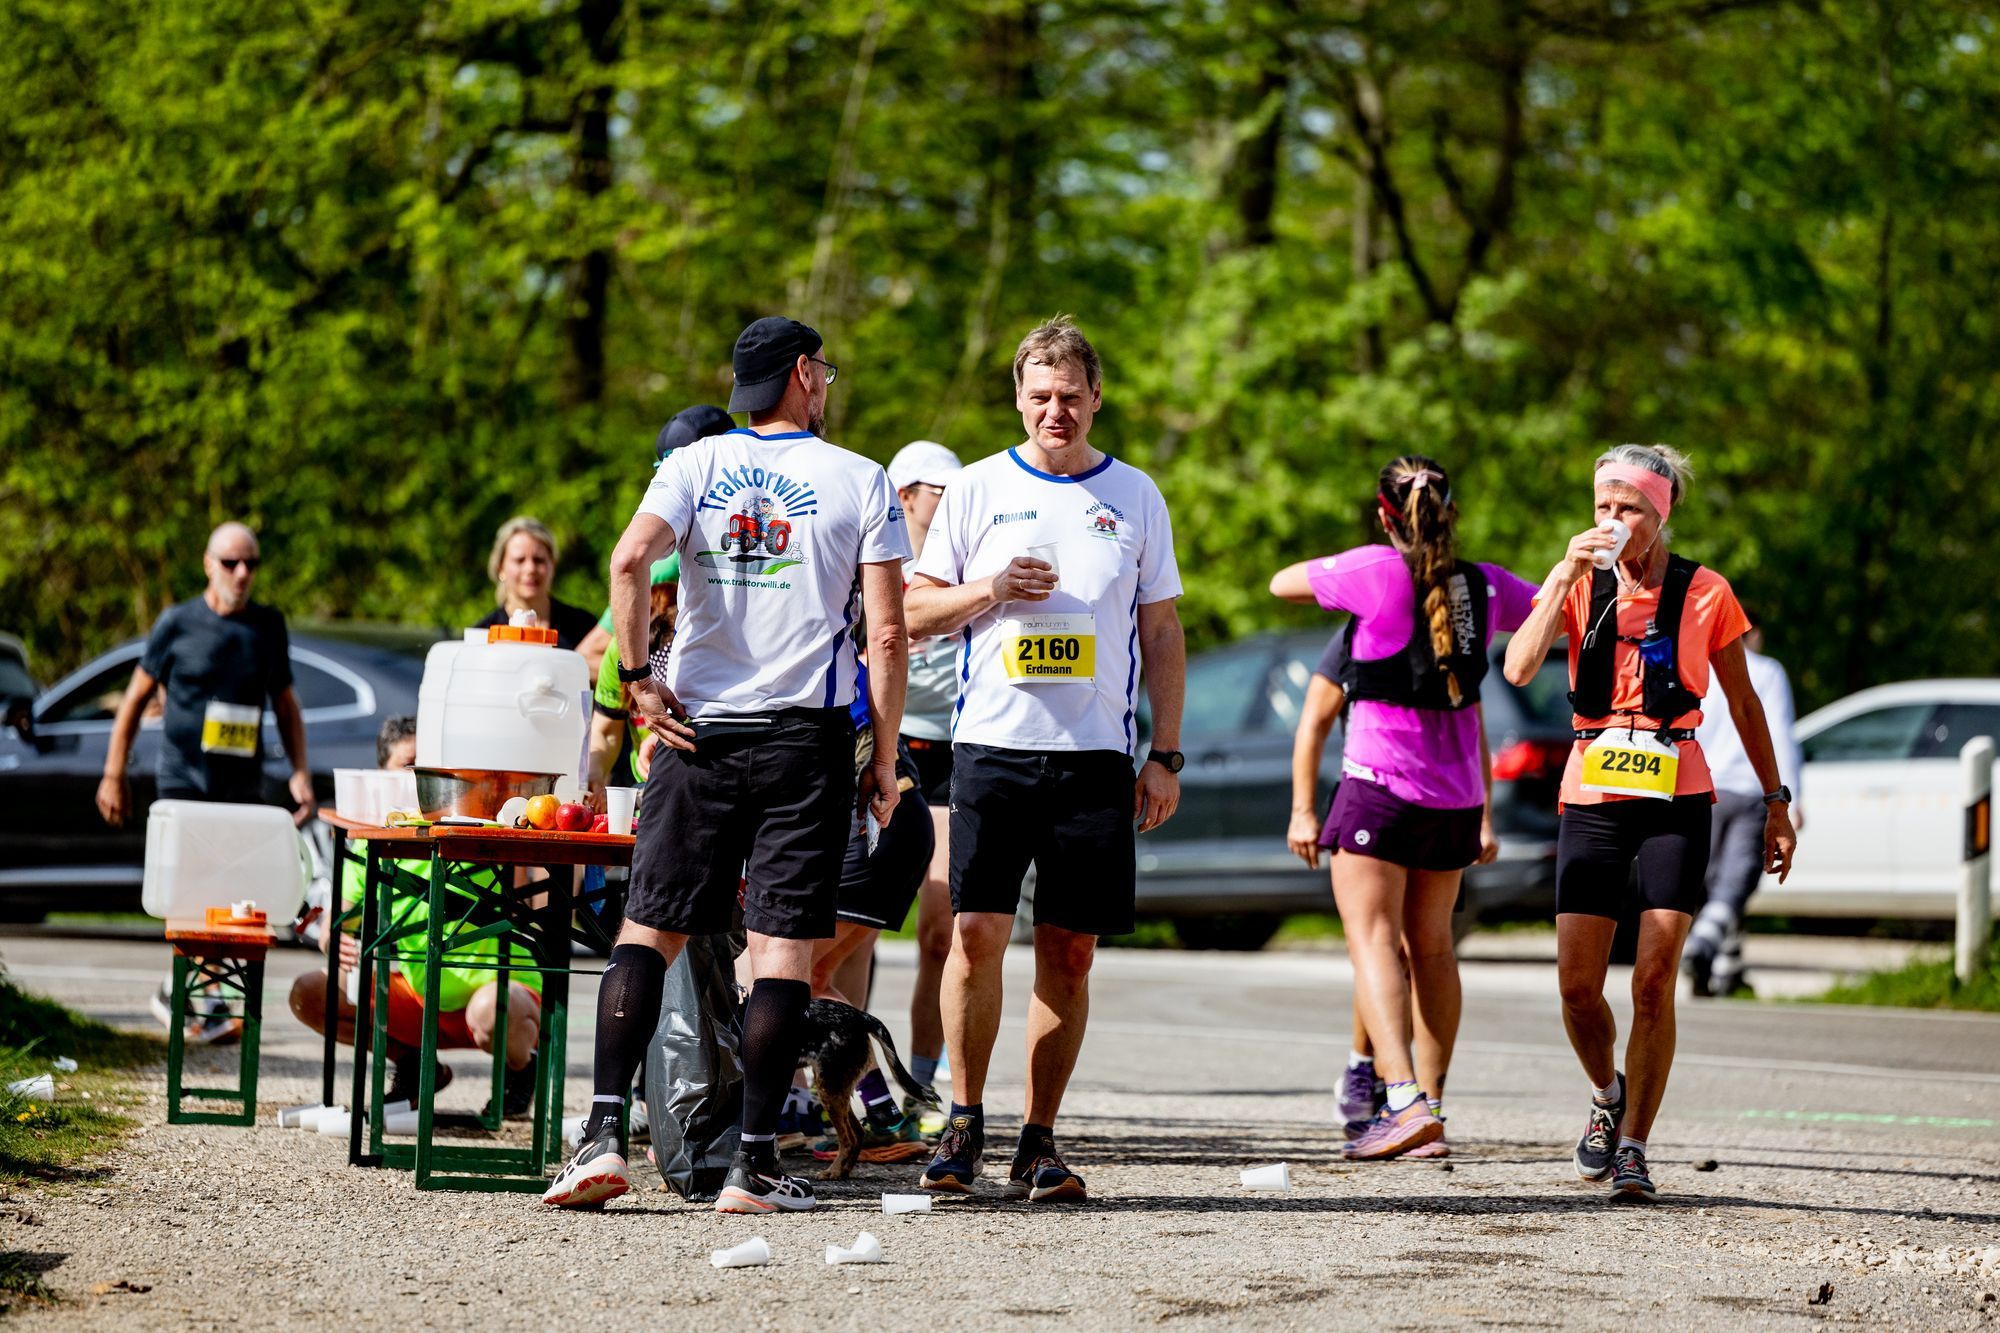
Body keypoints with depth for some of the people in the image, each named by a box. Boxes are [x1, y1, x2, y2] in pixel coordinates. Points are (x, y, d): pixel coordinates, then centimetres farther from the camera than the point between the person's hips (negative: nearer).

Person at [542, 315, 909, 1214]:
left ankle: (604, 1137, -7)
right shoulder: (861, 482, 3)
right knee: (784, 947, 0)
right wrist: (885, 758, 3)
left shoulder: (694, 464, 6)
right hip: (806, 735, -1)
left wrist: (638, 678, -5)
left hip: (697, 730, 2)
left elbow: (630, 558, -13)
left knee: (647, 930, 6)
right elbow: (886, 634, -3)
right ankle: (755, 1165, -2)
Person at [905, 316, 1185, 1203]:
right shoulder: (979, 489, 8)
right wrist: (990, 589, -10)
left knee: (1070, 952, 0)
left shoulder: (1136, 498, 10)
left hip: (1095, 754, 1)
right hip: (992, 742, -1)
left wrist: (1165, 756, 6)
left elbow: (1161, 633, 13)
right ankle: (965, 1121, 5)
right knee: (977, 930, -9)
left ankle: (1039, 1140, 7)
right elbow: (914, 612, 10)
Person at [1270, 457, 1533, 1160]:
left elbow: (1283, 583, 7)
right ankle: (1431, 1105, 19)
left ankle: (1405, 1100, -25)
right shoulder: (1483, 585, 5)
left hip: (1383, 785, -6)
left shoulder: (1375, 571, -9)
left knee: (1373, 938, -9)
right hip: (1456, 796, 6)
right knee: (1431, 944, 16)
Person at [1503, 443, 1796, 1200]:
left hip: (1675, 801, -2)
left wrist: (1775, 801, 9)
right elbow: (1519, 668, -13)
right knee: (1577, 986, -2)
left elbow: (1742, 704, 9)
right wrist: (1565, 576, -18)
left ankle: (1632, 1145, 0)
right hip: (1592, 798, 2)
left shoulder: (1704, 595, 1)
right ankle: (1608, 1094, 27)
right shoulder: (1581, 587, 3)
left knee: (1653, 982, -9)